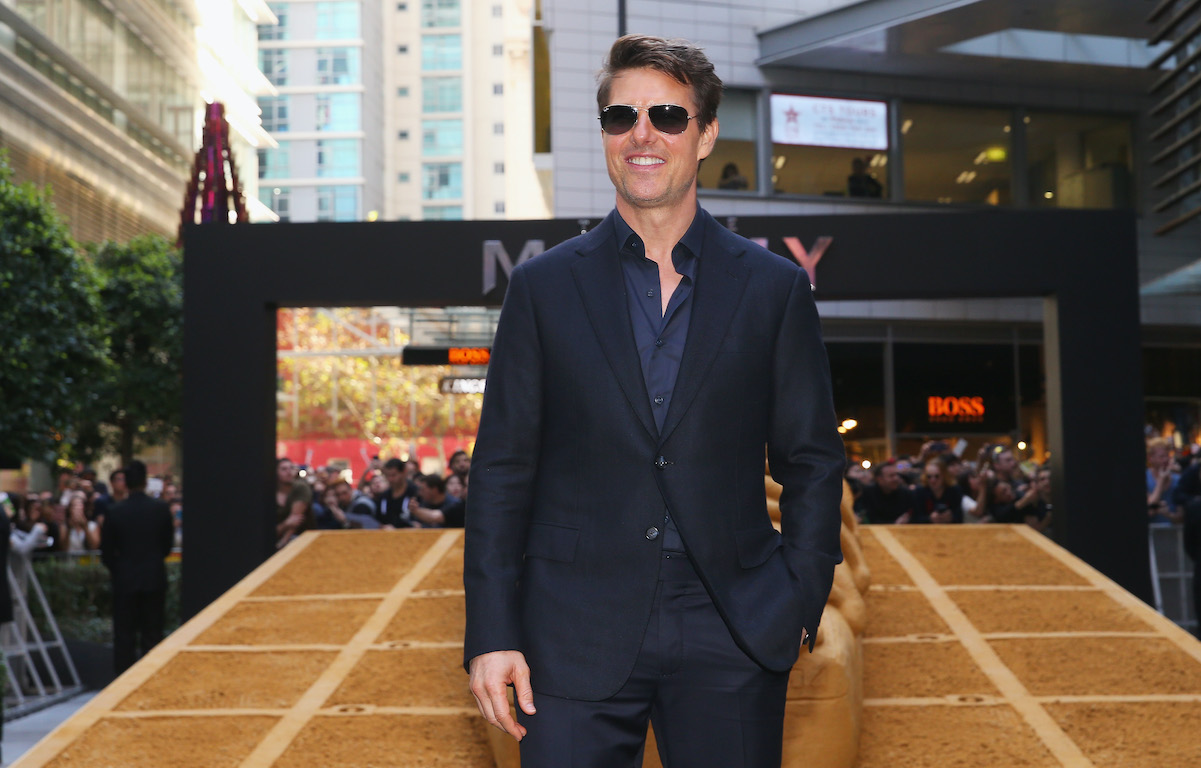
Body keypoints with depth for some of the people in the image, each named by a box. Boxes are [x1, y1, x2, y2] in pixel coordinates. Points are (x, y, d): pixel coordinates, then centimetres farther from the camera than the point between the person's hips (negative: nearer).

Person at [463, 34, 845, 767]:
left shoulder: (776, 288, 5)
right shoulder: (544, 287, 5)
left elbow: (813, 460, 8)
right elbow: (502, 468, 4)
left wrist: (800, 604, -4)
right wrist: (492, 633, -2)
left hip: (732, 641, 0)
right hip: (577, 638, 0)